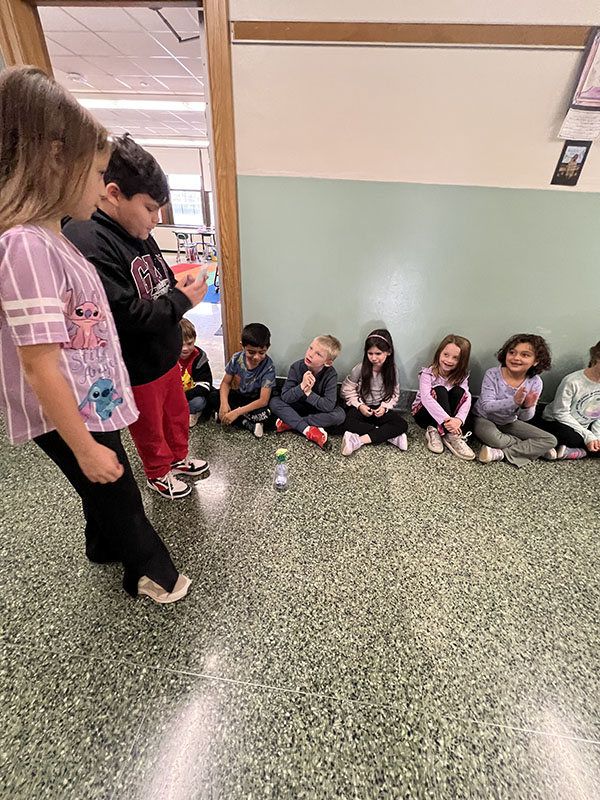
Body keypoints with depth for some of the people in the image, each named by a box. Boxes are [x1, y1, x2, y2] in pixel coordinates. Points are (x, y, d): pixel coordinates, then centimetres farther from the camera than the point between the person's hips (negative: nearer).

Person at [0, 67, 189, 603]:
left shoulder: (48, 237, 5)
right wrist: (85, 448, -19)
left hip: (89, 403, 9)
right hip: (70, 419, -9)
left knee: (107, 491, 28)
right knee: (118, 494, 12)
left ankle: (106, 547, 55)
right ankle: (150, 570, 39)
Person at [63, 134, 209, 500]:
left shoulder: (138, 233, 4)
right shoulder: (86, 243, -25)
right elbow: (126, 315, -30)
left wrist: (179, 285, -3)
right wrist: (182, 300, -22)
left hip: (166, 356, 8)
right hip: (137, 370, -8)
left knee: (178, 413, 24)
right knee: (150, 427, 16)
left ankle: (179, 458, 49)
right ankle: (159, 473, 42)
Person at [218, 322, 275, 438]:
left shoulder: (268, 367, -24)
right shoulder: (236, 359, -13)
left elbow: (263, 400, -27)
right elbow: (226, 383, -3)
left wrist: (237, 412, -34)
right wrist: (224, 403, -24)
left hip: (256, 401, -5)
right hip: (240, 396, 5)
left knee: (264, 415, -37)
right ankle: (249, 424, -16)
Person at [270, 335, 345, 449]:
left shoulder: (331, 375, -22)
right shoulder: (297, 367, -19)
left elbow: (328, 406, -29)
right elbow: (285, 397, -23)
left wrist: (309, 393, -34)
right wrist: (302, 387, -38)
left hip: (318, 411, -1)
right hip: (298, 408, 1)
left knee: (340, 414, -29)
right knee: (274, 402, -21)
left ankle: (289, 423, -23)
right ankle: (308, 430, -29)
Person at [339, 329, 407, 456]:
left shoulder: (392, 370, -5)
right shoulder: (360, 369, -12)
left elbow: (394, 394, 4)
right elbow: (347, 390, -5)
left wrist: (385, 407, -13)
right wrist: (359, 405, -16)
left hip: (381, 409, 2)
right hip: (362, 407, -2)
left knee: (402, 424, -23)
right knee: (348, 423, -34)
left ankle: (360, 440, -33)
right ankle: (390, 435, -27)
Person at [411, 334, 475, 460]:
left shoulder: (461, 376, -6)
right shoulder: (428, 373, -18)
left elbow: (466, 399, -21)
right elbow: (426, 398, -33)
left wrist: (459, 419, -41)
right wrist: (446, 419, -45)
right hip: (423, 413, -3)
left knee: (459, 391, -22)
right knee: (439, 391, -29)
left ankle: (435, 431, -25)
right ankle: (451, 436, -34)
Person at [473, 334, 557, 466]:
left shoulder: (535, 382, -12)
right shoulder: (493, 374, -22)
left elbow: (525, 418, -8)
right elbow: (486, 406, -27)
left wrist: (527, 407, -33)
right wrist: (514, 401, -42)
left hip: (509, 422, 5)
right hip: (484, 419, -4)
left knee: (551, 441, -3)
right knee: (493, 438, -37)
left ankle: (501, 453, -16)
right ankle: (535, 448, -8)